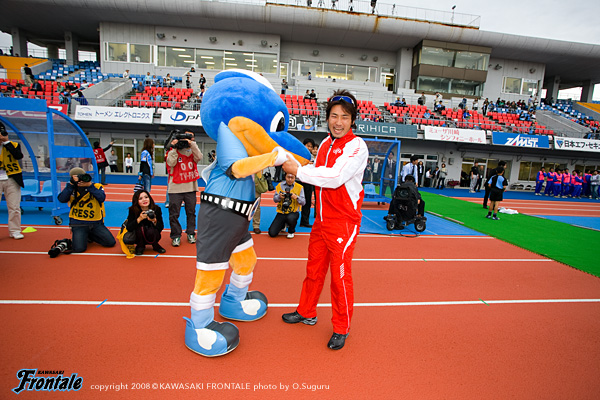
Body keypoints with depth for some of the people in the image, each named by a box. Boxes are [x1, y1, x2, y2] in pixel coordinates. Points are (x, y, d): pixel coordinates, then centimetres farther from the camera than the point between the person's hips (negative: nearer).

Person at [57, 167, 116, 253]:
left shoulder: (97, 187, 0)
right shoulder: (71, 188, 4)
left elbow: (102, 198, -18)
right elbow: (62, 199, -13)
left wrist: (90, 186, -22)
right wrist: (71, 184, -17)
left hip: (96, 223, 1)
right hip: (78, 224, -1)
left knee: (111, 242, -4)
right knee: (78, 248, -19)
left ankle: (89, 236, 22)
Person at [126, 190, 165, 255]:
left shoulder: (156, 209, -16)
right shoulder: (133, 211, -16)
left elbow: (161, 227, -13)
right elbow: (129, 228, -22)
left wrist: (154, 221, -33)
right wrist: (139, 219, -35)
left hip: (152, 237, 0)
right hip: (139, 237, 0)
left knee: (151, 231, -33)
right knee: (141, 227, -31)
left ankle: (155, 246, 1)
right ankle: (140, 246, -2)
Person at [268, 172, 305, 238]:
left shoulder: (299, 187, -2)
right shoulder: (280, 185, 4)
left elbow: (303, 202, -6)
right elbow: (275, 199, 4)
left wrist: (297, 197, -25)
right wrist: (279, 196, -18)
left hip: (293, 212, -2)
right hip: (281, 212, 2)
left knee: (290, 218, -40)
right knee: (272, 233, -9)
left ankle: (291, 231, -2)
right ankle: (282, 225, 27)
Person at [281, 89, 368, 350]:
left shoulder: (356, 146, -13)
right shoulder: (326, 143, 11)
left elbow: (336, 177, -25)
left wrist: (298, 171, -20)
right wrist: (293, 164, 3)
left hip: (343, 222, -7)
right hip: (321, 219, 7)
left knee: (340, 275, 2)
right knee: (314, 269, 18)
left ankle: (341, 329, 23)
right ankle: (307, 313, 38)